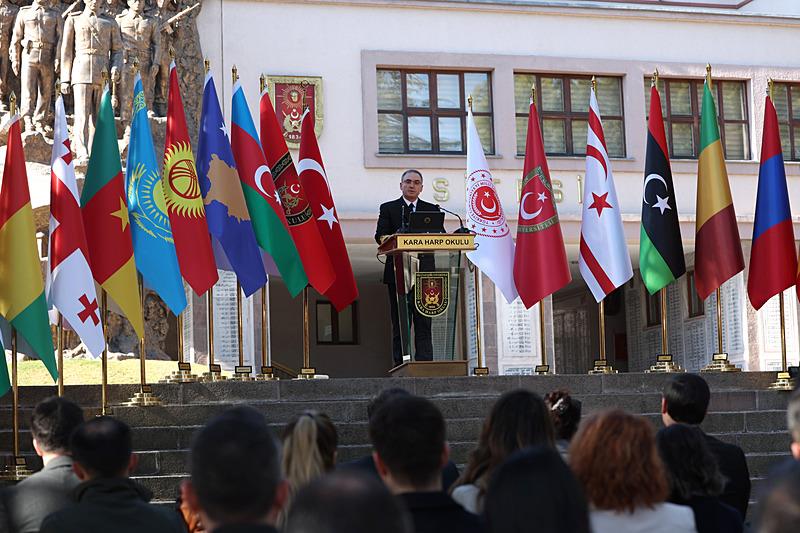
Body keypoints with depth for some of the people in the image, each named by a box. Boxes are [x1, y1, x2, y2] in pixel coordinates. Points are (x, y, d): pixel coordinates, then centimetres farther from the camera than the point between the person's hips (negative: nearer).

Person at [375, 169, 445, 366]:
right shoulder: (388, 208, 11)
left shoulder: (431, 209, 16)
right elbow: (380, 236, -2)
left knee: (424, 322, -4)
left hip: (424, 273, 1)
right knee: (400, 323, 1)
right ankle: (401, 366, 1)